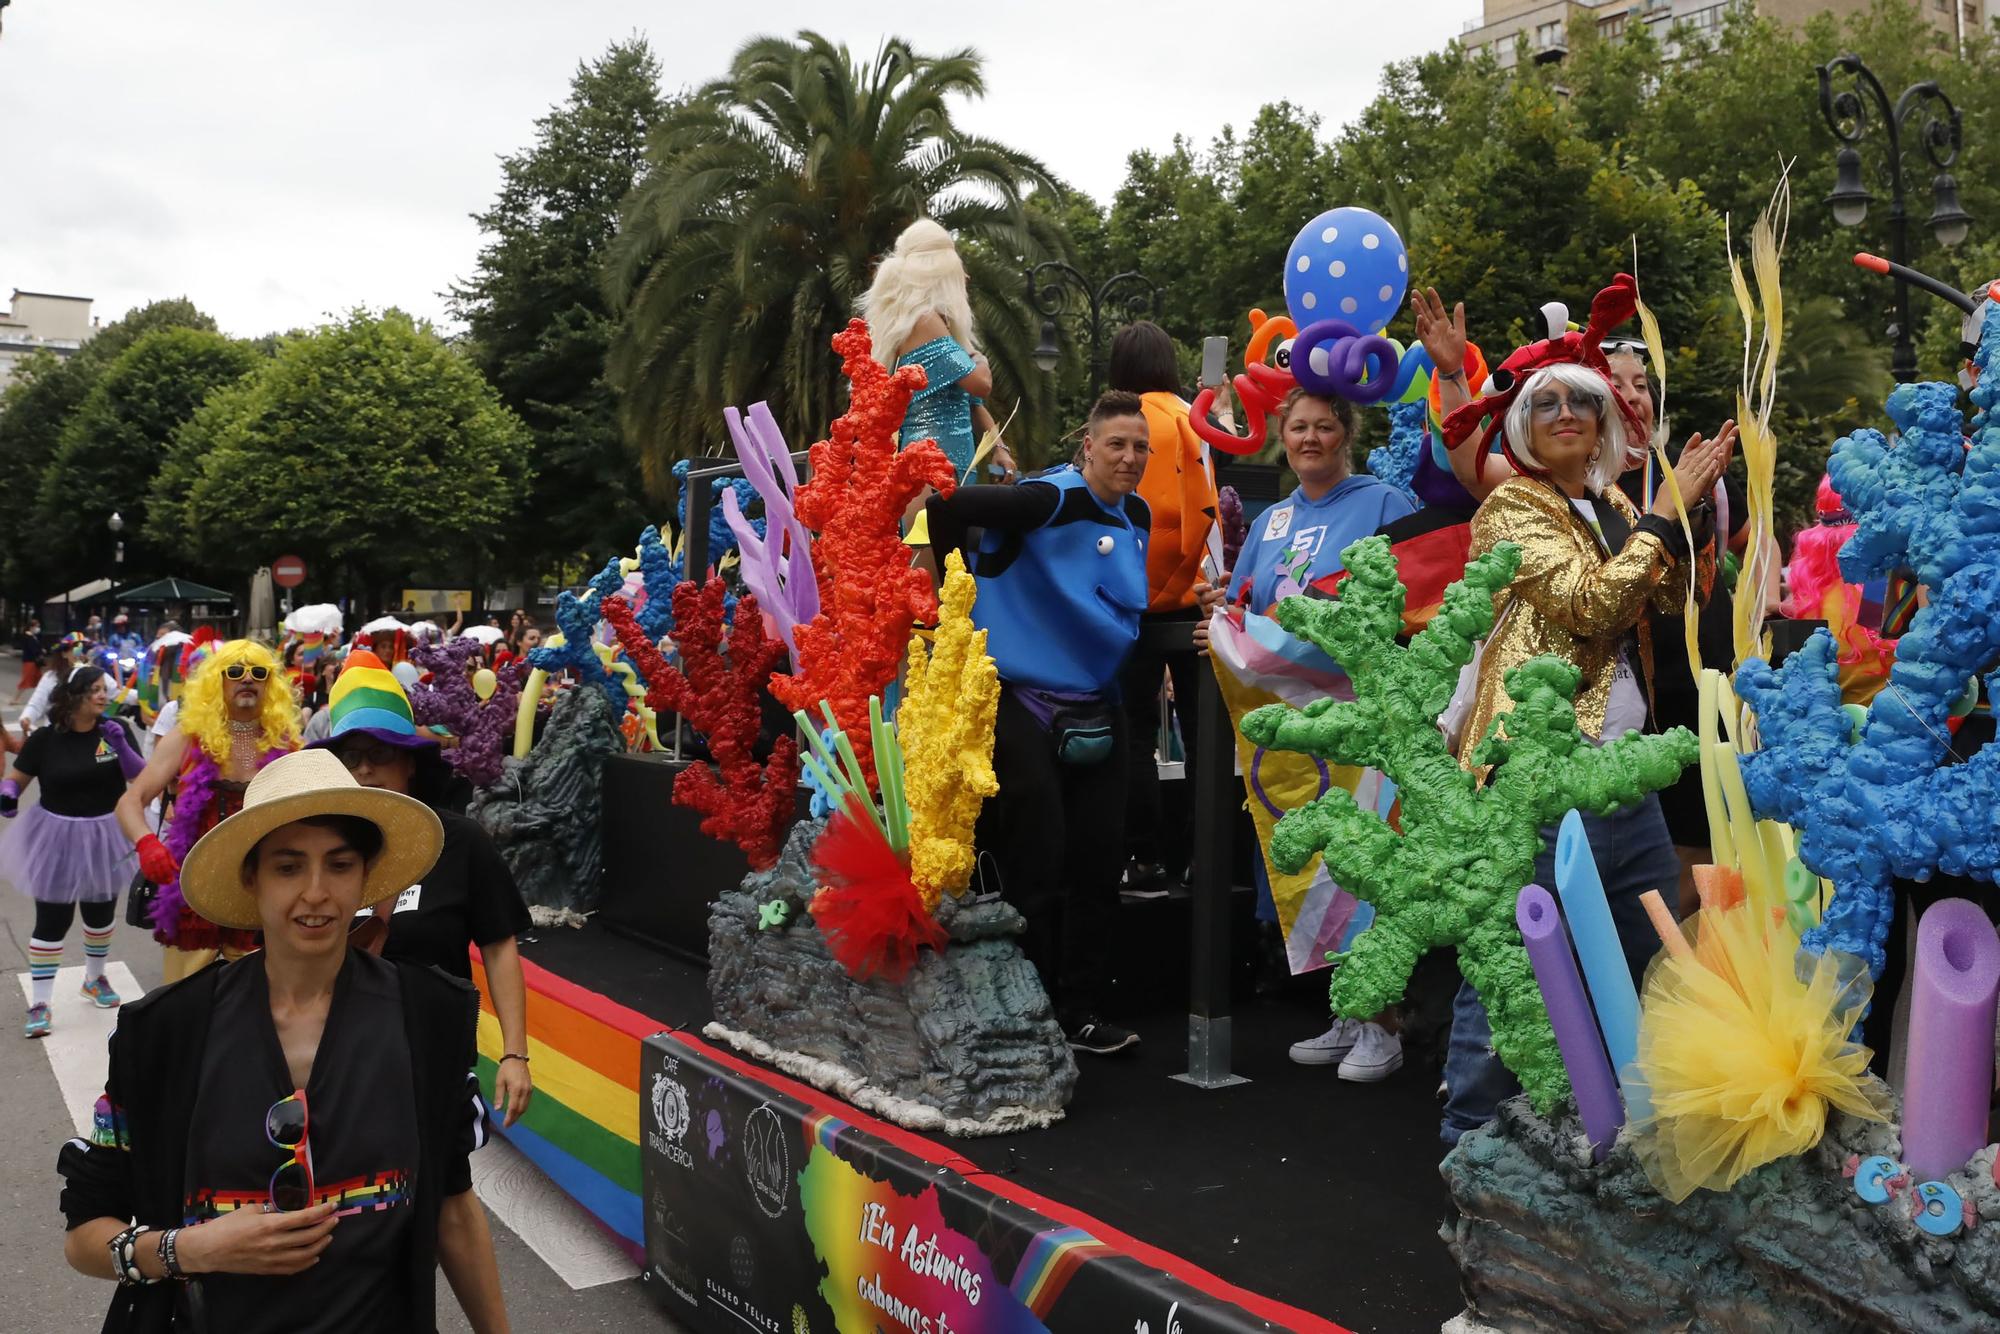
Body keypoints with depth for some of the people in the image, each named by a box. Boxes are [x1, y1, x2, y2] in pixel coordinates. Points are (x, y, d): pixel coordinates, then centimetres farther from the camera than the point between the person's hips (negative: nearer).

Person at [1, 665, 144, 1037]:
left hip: (105, 836, 3)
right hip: (57, 839, -3)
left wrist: (121, 746, -27)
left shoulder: (114, 731, -8)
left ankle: (94, 978, 43)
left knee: (101, 915, 20)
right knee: (51, 922, -2)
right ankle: (40, 1002, 7)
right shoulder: (45, 739, -11)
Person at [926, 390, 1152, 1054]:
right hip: (1023, 701, -7)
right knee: (1038, 869, -3)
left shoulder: (1137, 515, 9)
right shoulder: (1051, 498, -15)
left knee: (1098, 864, 8)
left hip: (1096, 711, 7)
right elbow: (946, 510, -20)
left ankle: (1080, 1013, 21)